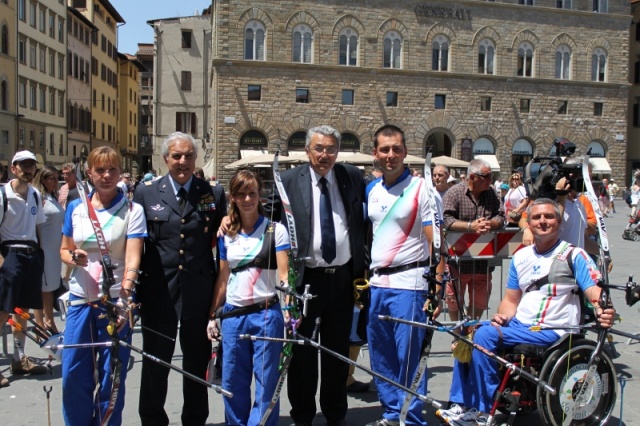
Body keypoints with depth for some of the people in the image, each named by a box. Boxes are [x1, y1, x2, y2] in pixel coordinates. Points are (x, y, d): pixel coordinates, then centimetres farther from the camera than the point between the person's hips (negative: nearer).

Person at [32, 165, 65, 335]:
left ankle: (49, 321, 27)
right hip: (43, 248, -8)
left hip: (55, 248, 8)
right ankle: (40, 325, 6)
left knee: (51, 286, 16)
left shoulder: (54, 197, 13)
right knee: (41, 287, -1)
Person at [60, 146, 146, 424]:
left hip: (116, 301, -3)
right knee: (73, 375, 7)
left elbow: (133, 257, -15)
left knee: (111, 378, 6)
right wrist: (73, 257, -11)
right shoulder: (75, 208, 6)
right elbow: (64, 250, 14)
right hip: (80, 299, 3)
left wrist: (124, 295, -31)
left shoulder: (132, 210, -5)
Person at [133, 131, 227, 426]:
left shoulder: (214, 194, 3)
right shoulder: (146, 192, 2)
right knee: (155, 360, 12)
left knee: (197, 360, 13)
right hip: (158, 288, 0)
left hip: (199, 289, 0)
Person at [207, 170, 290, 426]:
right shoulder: (227, 235, 9)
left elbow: (284, 275, -7)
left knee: (267, 383, 1)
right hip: (232, 315, 4)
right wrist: (212, 316, 11)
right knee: (232, 384, 10)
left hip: (266, 314, -4)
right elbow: (222, 278, 13)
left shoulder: (275, 230, -2)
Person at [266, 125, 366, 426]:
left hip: (343, 277, 2)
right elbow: (268, 216, 1)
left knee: (338, 350, 14)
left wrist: (363, 265, 7)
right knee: (302, 350, 9)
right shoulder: (288, 181, -3)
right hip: (305, 277, -2)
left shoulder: (353, 177, 4)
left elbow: (367, 216, 13)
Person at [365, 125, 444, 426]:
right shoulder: (371, 190, 11)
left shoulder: (422, 189, -7)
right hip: (376, 283, 6)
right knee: (380, 357, 13)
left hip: (407, 283, -6)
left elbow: (436, 242, -10)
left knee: (409, 356, -2)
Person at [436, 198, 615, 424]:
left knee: (485, 335, -25)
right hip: (518, 323, 7)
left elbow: (594, 291, -16)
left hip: (550, 331, -7)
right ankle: (461, 405, -2)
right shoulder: (521, 257, 14)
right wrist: (501, 316, -4)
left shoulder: (574, 255, -4)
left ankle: (481, 411, -15)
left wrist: (602, 311, -38)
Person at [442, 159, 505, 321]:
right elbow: (447, 221, -16)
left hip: (483, 260, 4)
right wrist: (471, 226, -26)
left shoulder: (491, 194, 8)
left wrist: (490, 224, -17)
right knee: (454, 301, 8)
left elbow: (501, 217, 5)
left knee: (480, 302, 15)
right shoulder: (454, 193, -7)